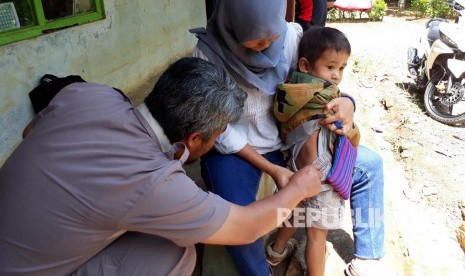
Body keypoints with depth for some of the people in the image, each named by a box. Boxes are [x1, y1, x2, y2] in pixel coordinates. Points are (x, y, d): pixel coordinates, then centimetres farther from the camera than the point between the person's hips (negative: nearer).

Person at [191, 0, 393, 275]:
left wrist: (347, 102, -23)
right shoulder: (208, 54, -21)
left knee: (370, 165, 3)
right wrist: (271, 169, -20)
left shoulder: (292, 36, -13)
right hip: (236, 150, -4)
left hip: (289, 139, 4)